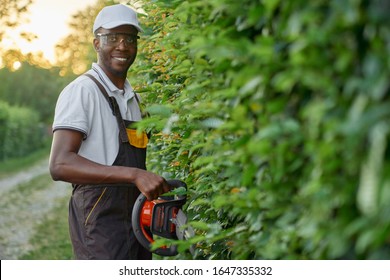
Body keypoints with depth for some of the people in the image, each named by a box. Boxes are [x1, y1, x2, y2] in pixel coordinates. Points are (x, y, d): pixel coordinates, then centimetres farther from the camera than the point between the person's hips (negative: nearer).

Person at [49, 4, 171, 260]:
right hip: (100, 226, -8)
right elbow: (60, 165, -25)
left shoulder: (132, 96, 15)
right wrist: (134, 175, -32)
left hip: (137, 219, 9)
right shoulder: (81, 91, -13)